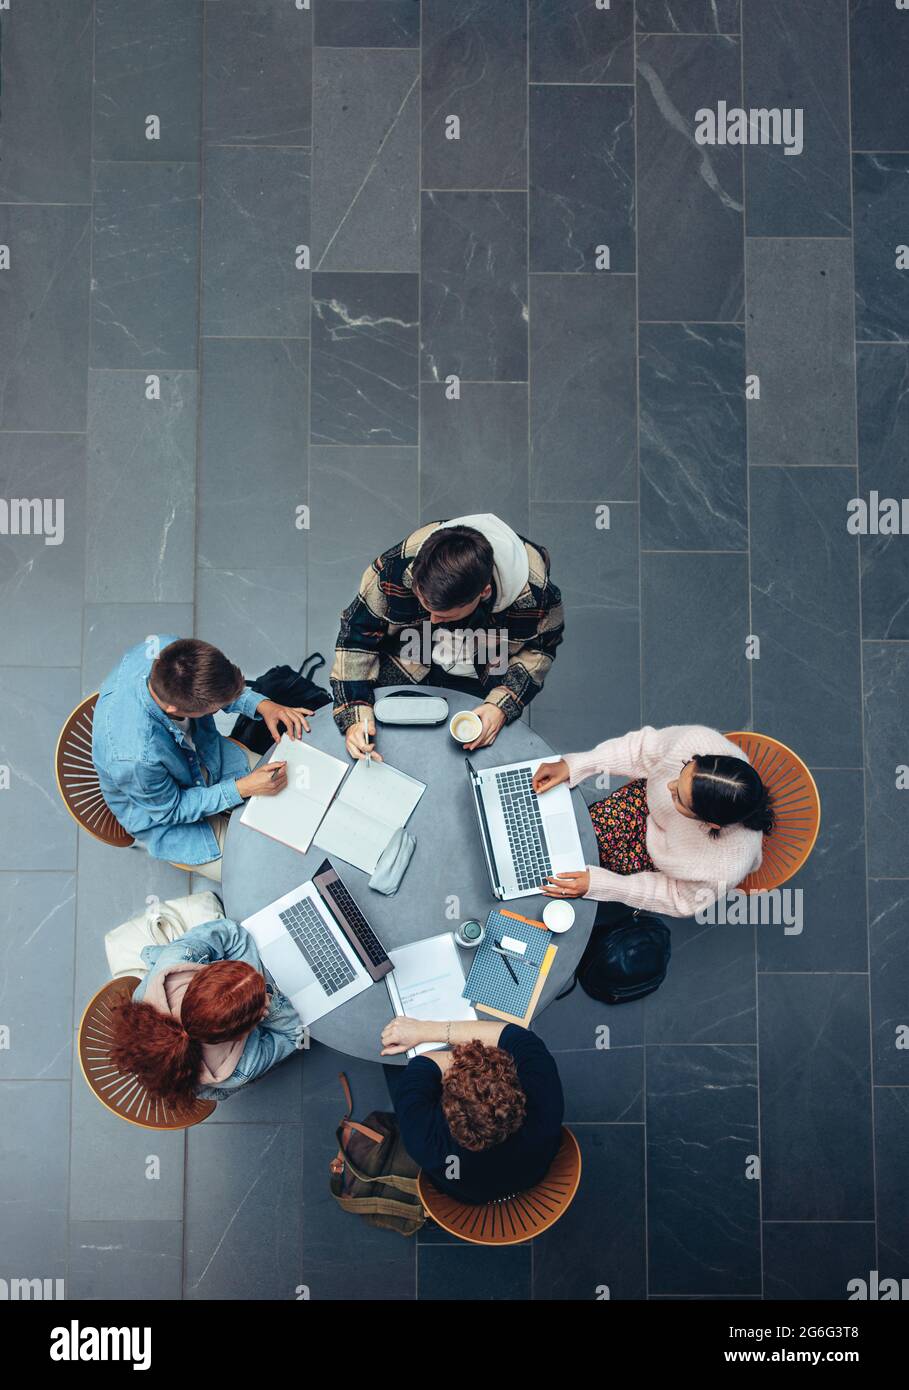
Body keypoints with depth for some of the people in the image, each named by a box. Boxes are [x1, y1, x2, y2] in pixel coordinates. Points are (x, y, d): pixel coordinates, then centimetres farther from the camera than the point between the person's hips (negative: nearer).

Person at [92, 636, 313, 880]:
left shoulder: (163, 649, -30)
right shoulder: (135, 758, -45)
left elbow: (218, 687, -6)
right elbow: (170, 811, -24)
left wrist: (261, 705, -20)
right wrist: (243, 789, -26)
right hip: (162, 814, -6)